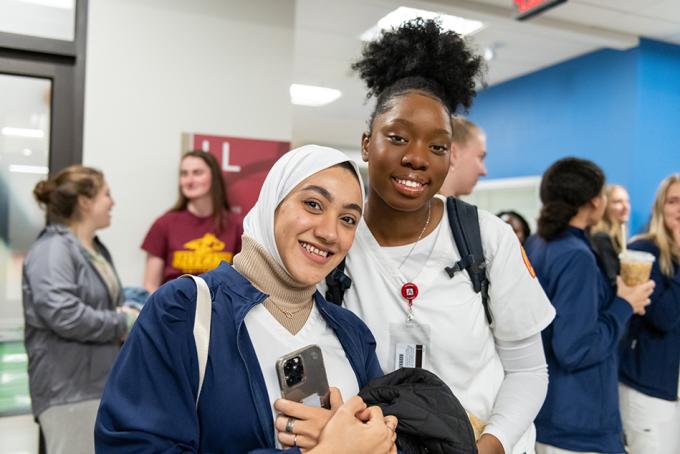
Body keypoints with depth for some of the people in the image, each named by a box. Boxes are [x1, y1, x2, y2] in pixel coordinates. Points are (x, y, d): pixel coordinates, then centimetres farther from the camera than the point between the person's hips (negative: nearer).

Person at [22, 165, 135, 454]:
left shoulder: (96, 249, 15)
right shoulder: (53, 249, -15)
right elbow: (63, 315, -27)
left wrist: (131, 310, 1)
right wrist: (122, 323, -15)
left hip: (102, 382, 9)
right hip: (69, 388, -9)